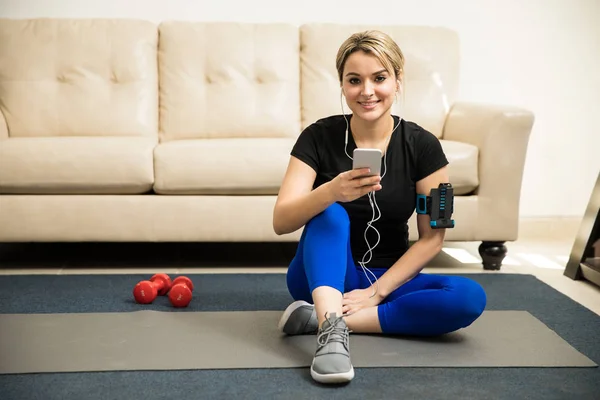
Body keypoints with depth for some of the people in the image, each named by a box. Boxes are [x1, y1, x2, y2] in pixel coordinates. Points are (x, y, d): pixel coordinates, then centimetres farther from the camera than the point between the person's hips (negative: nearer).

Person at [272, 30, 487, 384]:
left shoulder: (421, 144, -10)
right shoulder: (319, 136, -12)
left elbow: (432, 238, -7)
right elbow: (281, 222, -20)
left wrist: (376, 291, -16)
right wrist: (332, 191, -39)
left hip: (387, 279, 2)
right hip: (326, 277, -1)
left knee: (470, 297, -25)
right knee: (330, 212, -29)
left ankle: (320, 318, -26)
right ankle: (332, 330, -44)